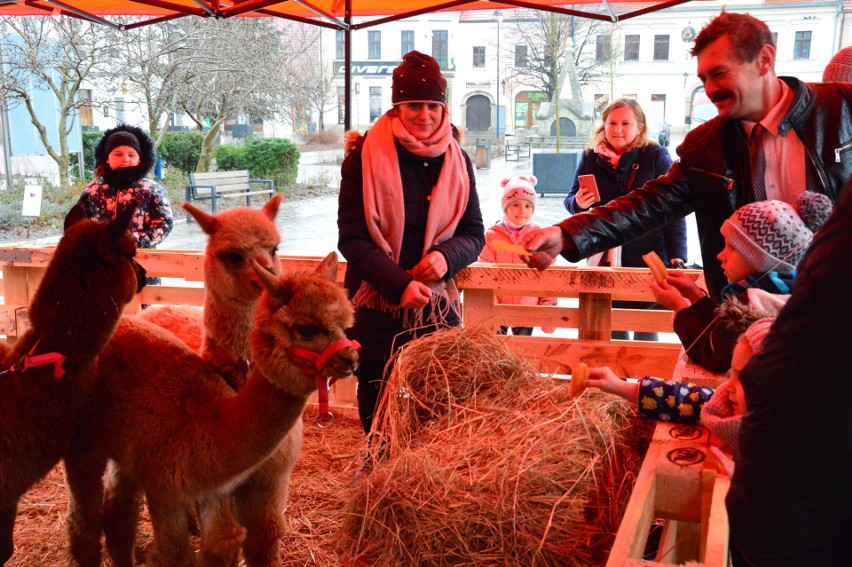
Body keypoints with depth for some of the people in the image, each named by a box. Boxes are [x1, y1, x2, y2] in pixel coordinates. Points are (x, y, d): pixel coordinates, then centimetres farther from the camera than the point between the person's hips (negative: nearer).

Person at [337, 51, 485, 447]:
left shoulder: (456, 160, 5)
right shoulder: (365, 155, -6)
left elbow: (475, 234, 8)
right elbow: (352, 238, -9)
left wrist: (447, 256, -15)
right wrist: (399, 285, -21)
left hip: (437, 304, 2)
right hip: (376, 304, -2)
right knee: (377, 408, 10)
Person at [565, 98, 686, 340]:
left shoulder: (656, 156, -5)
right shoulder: (591, 157, 4)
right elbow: (570, 200, 10)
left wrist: (677, 257, -12)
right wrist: (578, 203, -14)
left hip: (649, 262, -3)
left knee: (646, 332, 4)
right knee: (612, 330, 13)